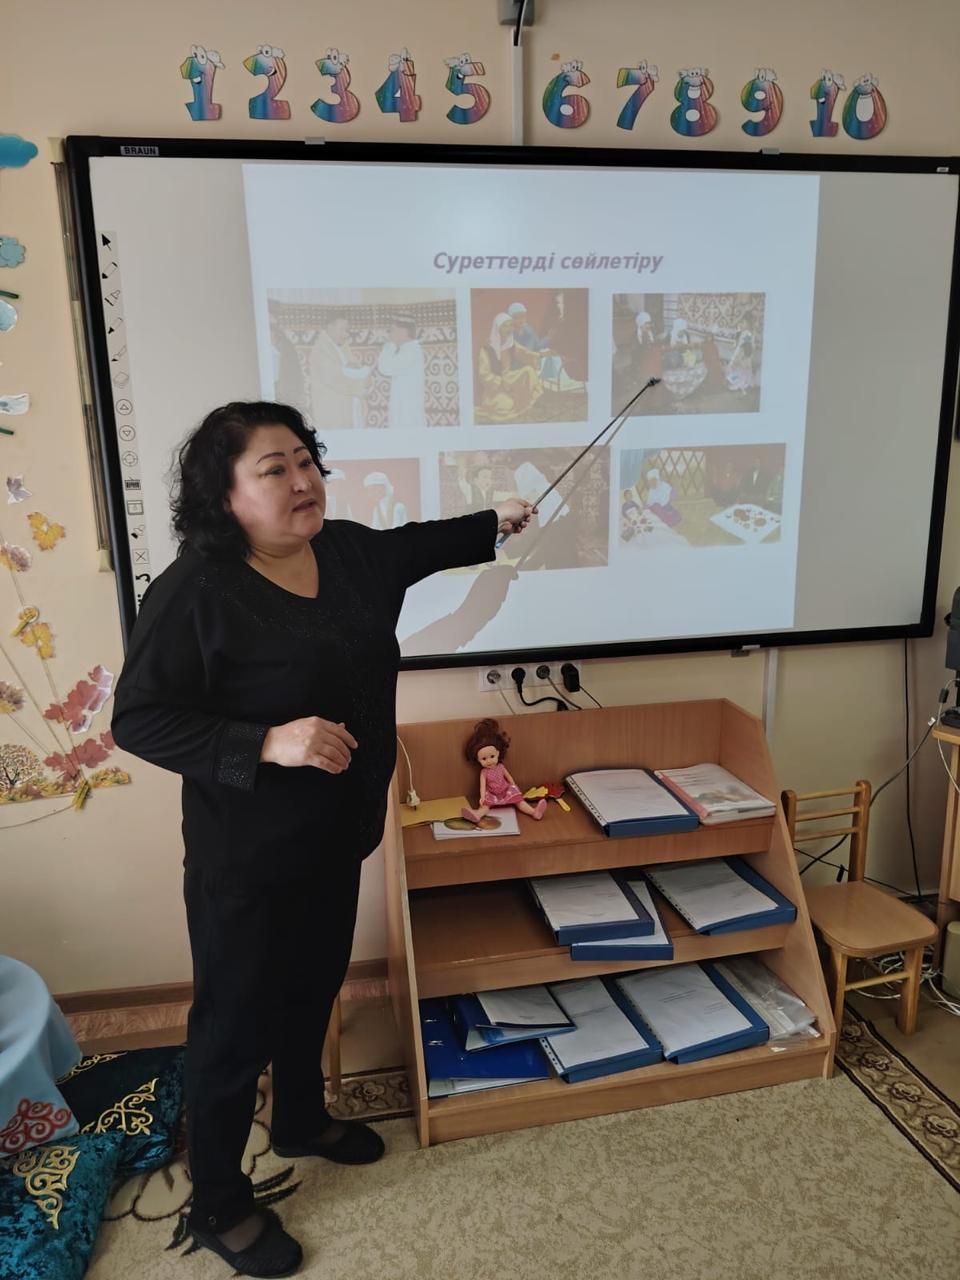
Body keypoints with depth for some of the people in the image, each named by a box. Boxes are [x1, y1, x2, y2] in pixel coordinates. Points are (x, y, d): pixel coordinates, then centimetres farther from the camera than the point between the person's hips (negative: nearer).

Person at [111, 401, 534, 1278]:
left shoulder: (352, 550, -1)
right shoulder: (195, 591, -22)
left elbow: (416, 547, 22)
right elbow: (138, 719, -21)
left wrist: (494, 524, 17)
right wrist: (267, 743, -31)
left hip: (336, 835, 7)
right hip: (246, 854, -7)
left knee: (313, 991, 26)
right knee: (237, 1020, 10)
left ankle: (302, 1122, 52)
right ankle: (219, 1205, 34)